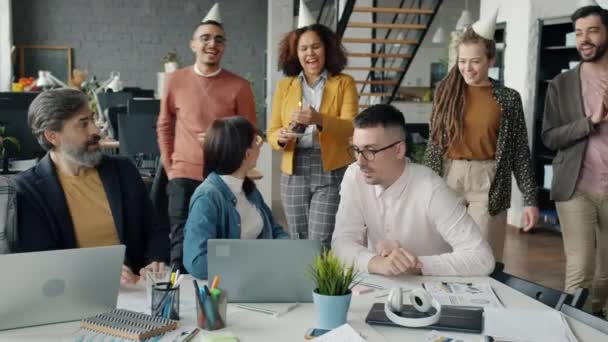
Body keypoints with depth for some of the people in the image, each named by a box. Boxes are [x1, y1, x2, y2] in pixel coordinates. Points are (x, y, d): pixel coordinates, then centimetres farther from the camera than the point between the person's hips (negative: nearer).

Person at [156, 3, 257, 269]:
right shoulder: (175, 81, 3)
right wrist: (168, 165, 8)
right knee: (182, 243, 0)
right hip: (184, 176, 1)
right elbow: (164, 125, 14)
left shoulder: (239, 86, -2)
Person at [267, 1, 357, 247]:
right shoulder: (284, 85, 10)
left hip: (332, 173, -3)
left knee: (320, 244, -9)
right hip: (294, 173, 3)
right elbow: (271, 133, 8)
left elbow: (351, 128, -11)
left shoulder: (343, 83, 3)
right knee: (299, 243, 7)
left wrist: (319, 120, -28)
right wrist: (281, 137, -16)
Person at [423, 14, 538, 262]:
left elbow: (520, 152, 0)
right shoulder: (446, 91, 5)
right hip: (448, 180, 2)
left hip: (488, 184, -2)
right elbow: (434, 143, 7)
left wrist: (530, 199, -3)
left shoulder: (508, 98, 0)